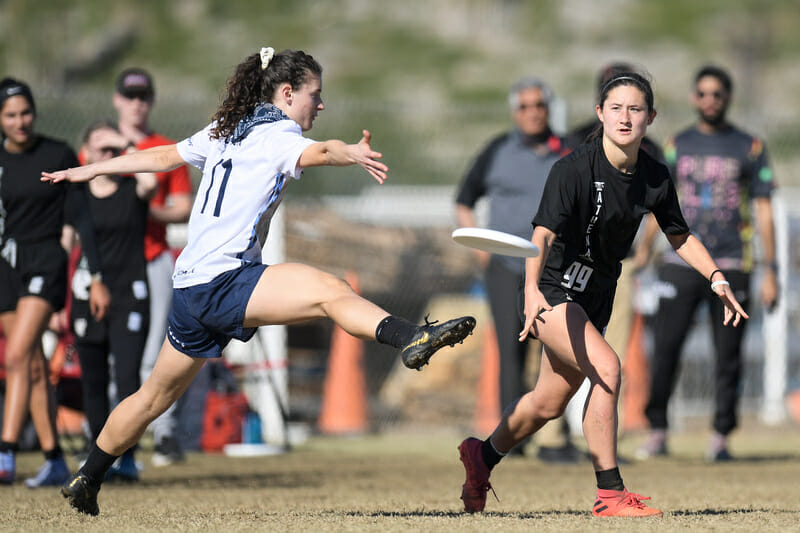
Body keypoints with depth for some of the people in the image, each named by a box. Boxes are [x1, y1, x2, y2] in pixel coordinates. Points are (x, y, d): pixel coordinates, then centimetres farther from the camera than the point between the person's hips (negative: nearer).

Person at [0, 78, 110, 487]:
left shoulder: (58, 156, -3)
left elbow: (81, 217, 0)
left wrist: (97, 278, -2)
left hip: (45, 262, -4)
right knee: (34, 366, 7)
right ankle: (55, 462, 14)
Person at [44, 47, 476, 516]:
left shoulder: (225, 133, 19)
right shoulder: (276, 135, -6)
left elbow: (162, 156, 30)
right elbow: (315, 152, -28)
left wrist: (88, 171, 42)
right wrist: (353, 154, -50)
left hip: (192, 285, 9)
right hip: (223, 280, -9)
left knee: (158, 394, 23)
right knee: (329, 290, -27)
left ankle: (86, 481, 33)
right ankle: (412, 339, -52)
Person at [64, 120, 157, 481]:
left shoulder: (132, 191, 2)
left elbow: (150, 182, -24)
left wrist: (129, 147, -10)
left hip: (129, 296, -2)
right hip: (88, 298, 2)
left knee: (127, 377, -14)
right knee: (93, 382, 6)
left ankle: (127, 458, -12)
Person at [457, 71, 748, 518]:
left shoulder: (655, 178, -2)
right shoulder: (574, 170, -21)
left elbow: (680, 235, 13)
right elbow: (543, 234, -30)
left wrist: (717, 277, 0)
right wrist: (532, 290, -46)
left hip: (595, 302, 7)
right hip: (553, 292, -7)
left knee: (549, 404, 16)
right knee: (606, 368, -27)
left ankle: (483, 456, 42)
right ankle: (609, 494, -22)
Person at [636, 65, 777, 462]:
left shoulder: (749, 148, 6)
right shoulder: (678, 146, 10)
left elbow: (763, 210, 5)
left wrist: (770, 272, 0)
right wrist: (644, 249, 4)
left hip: (731, 267, -1)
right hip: (681, 262, 1)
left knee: (728, 354, 0)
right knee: (665, 348, -5)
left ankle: (721, 436, 8)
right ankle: (657, 430, 4)